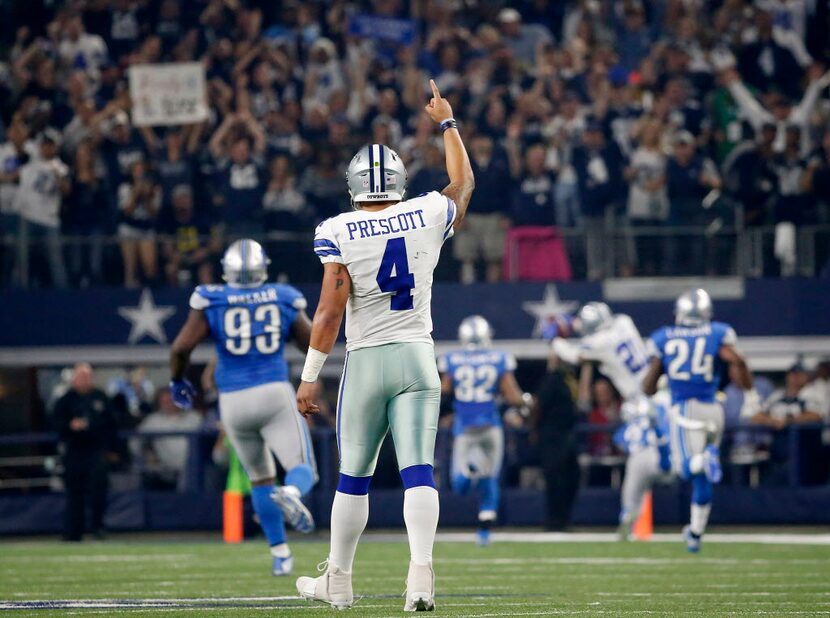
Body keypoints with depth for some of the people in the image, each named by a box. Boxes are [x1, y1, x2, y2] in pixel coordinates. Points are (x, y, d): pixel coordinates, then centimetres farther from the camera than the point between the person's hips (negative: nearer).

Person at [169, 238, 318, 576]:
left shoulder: (211, 301, -2)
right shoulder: (284, 299, 2)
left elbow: (181, 347, -8)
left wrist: (177, 380, 10)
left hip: (233, 400, 2)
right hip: (274, 394, -2)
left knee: (260, 477, 19)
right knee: (303, 470, -1)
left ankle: (280, 553, 17)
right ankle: (291, 493, -38)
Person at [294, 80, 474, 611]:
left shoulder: (339, 233, -8)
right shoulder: (427, 217, 0)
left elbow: (331, 311, -13)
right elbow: (464, 182, 22)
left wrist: (309, 377, -8)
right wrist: (447, 122, 35)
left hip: (366, 362, -1)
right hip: (417, 358, 2)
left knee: (354, 477, 10)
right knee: (418, 470, -5)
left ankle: (338, 581, 21)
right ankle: (421, 573, -22)